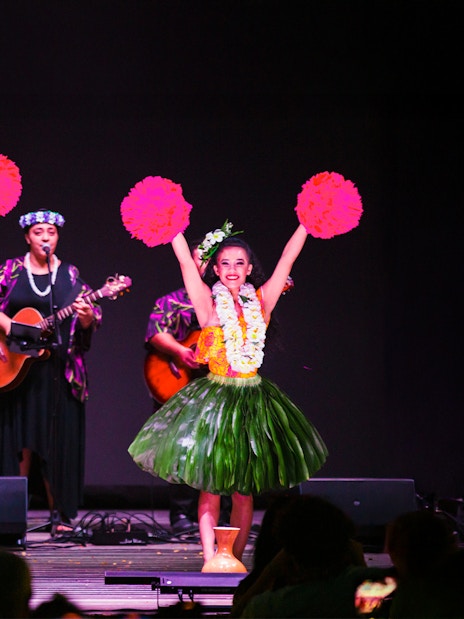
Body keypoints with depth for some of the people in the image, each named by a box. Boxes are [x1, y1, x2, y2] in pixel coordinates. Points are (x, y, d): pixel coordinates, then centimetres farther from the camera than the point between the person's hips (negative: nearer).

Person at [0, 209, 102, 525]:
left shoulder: (69, 274, 8)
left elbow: (90, 322, 4)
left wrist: (87, 316, -17)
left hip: (59, 371, 1)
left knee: (60, 441, -1)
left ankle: (60, 511, 4)